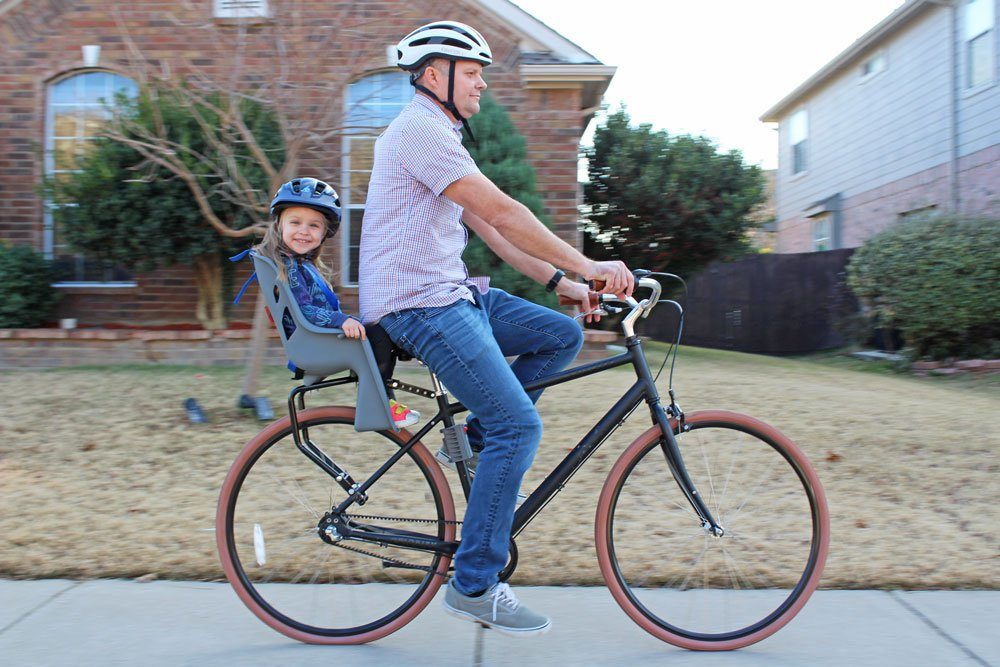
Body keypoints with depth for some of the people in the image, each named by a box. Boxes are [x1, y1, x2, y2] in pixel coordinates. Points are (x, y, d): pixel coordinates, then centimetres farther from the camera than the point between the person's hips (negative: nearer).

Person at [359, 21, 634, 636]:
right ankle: (474, 585, -6)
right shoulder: (420, 129, -12)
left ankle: (475, 438, 12)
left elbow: (489, 227, 16)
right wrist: (585, 266, -18)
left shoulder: (441, 136, 21)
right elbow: (503, 213, -20)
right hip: (417, 303, -10)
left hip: (449, 291, 10)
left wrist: (559, 281, 8)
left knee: (563, 336, 6)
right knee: (520, 425, -15)